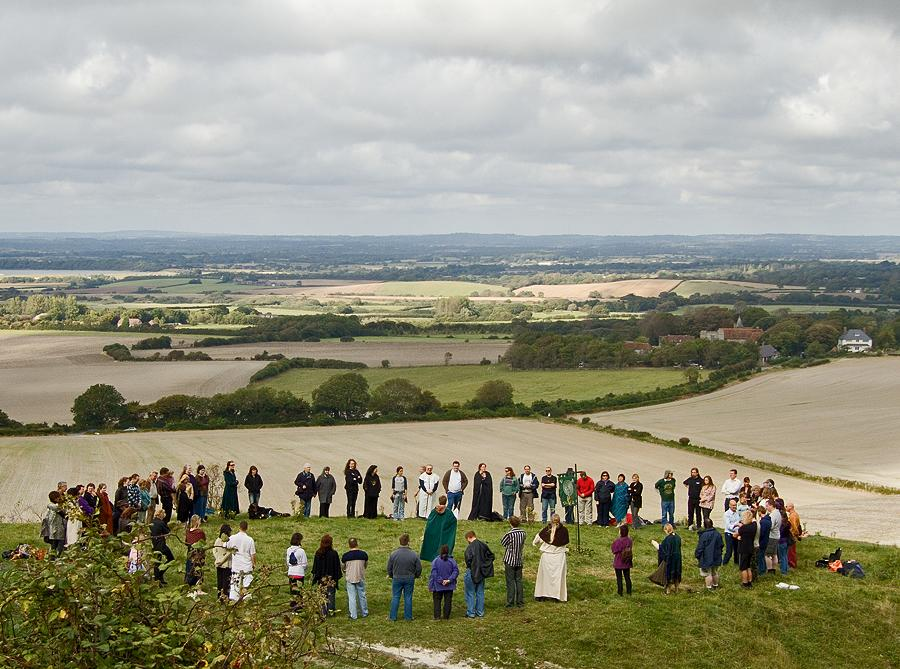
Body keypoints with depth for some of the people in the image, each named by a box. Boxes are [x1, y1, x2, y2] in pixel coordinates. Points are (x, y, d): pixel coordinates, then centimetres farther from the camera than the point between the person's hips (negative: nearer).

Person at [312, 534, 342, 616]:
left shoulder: (318, 553, -5)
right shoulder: (334, 553, -11)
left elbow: (315, 566, 2)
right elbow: (337, 567, -5)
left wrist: (315, 577, 11)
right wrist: (337, 577, 4)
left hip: (321, 578, 2)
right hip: (331, 578, -2)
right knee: (331, 595, 8)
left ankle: (323, 612, 8)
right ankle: (331, 611, 10)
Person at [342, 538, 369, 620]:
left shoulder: (345, 556, -13)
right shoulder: (364, 554, -9)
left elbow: (343, 567, 4)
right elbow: (366, 565, 8)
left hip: (350, 578, -1)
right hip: (361, 578, 1)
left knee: (352, 597, 6)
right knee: (362, 596, 16)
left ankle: (353, 615, 9)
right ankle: (364, 613, 27)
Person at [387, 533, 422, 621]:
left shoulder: (394, 554, -8)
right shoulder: (413, 554, -9)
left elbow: (389, 568, 1)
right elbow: (419, 568, -2)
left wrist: (391, 575, 20)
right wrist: (416, 575, 18)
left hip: (397, 578, 0)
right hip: (410, 579, 0)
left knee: (395, 597, 8)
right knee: (408, 598, 8)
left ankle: (393, 616, 11)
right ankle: (408, 616, 13)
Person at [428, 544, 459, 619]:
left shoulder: (435, 561, -9)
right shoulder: (452, 561, -5)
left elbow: (434, 574, -13)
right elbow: (456, 571, -9)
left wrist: (440, 581, -11)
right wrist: (449, 580, -13)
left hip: (438, 587, -1)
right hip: (449, 586, 2)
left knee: (437, 601, 9)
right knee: (448, 601, 10)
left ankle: (437, 616, 4)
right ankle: (446, 616, 12)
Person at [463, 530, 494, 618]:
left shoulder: (470, 547, -18)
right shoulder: (483, 545, 3)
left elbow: (468, 559, -27)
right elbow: (491, 556, 9)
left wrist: (468, 566, -8)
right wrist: (484, 566, 12)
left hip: (472, 572, -7)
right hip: (481, 573, 7)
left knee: (470, 593, 4)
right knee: (480, 593, 15)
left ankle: (471, 613, 7)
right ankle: (480, 612, 19)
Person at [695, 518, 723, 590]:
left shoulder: (703, 535, -20)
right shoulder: (717, 534, -2)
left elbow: (700, 548, -15)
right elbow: (721, 545, 9)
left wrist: (697, 556, -2)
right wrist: (719, 553, 24)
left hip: (707, 558, -6)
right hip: (716, 558, 6)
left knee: (708, 573, 4)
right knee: (715, 572, 19)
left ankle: (709, 587, 7)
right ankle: (715, 585, 30)